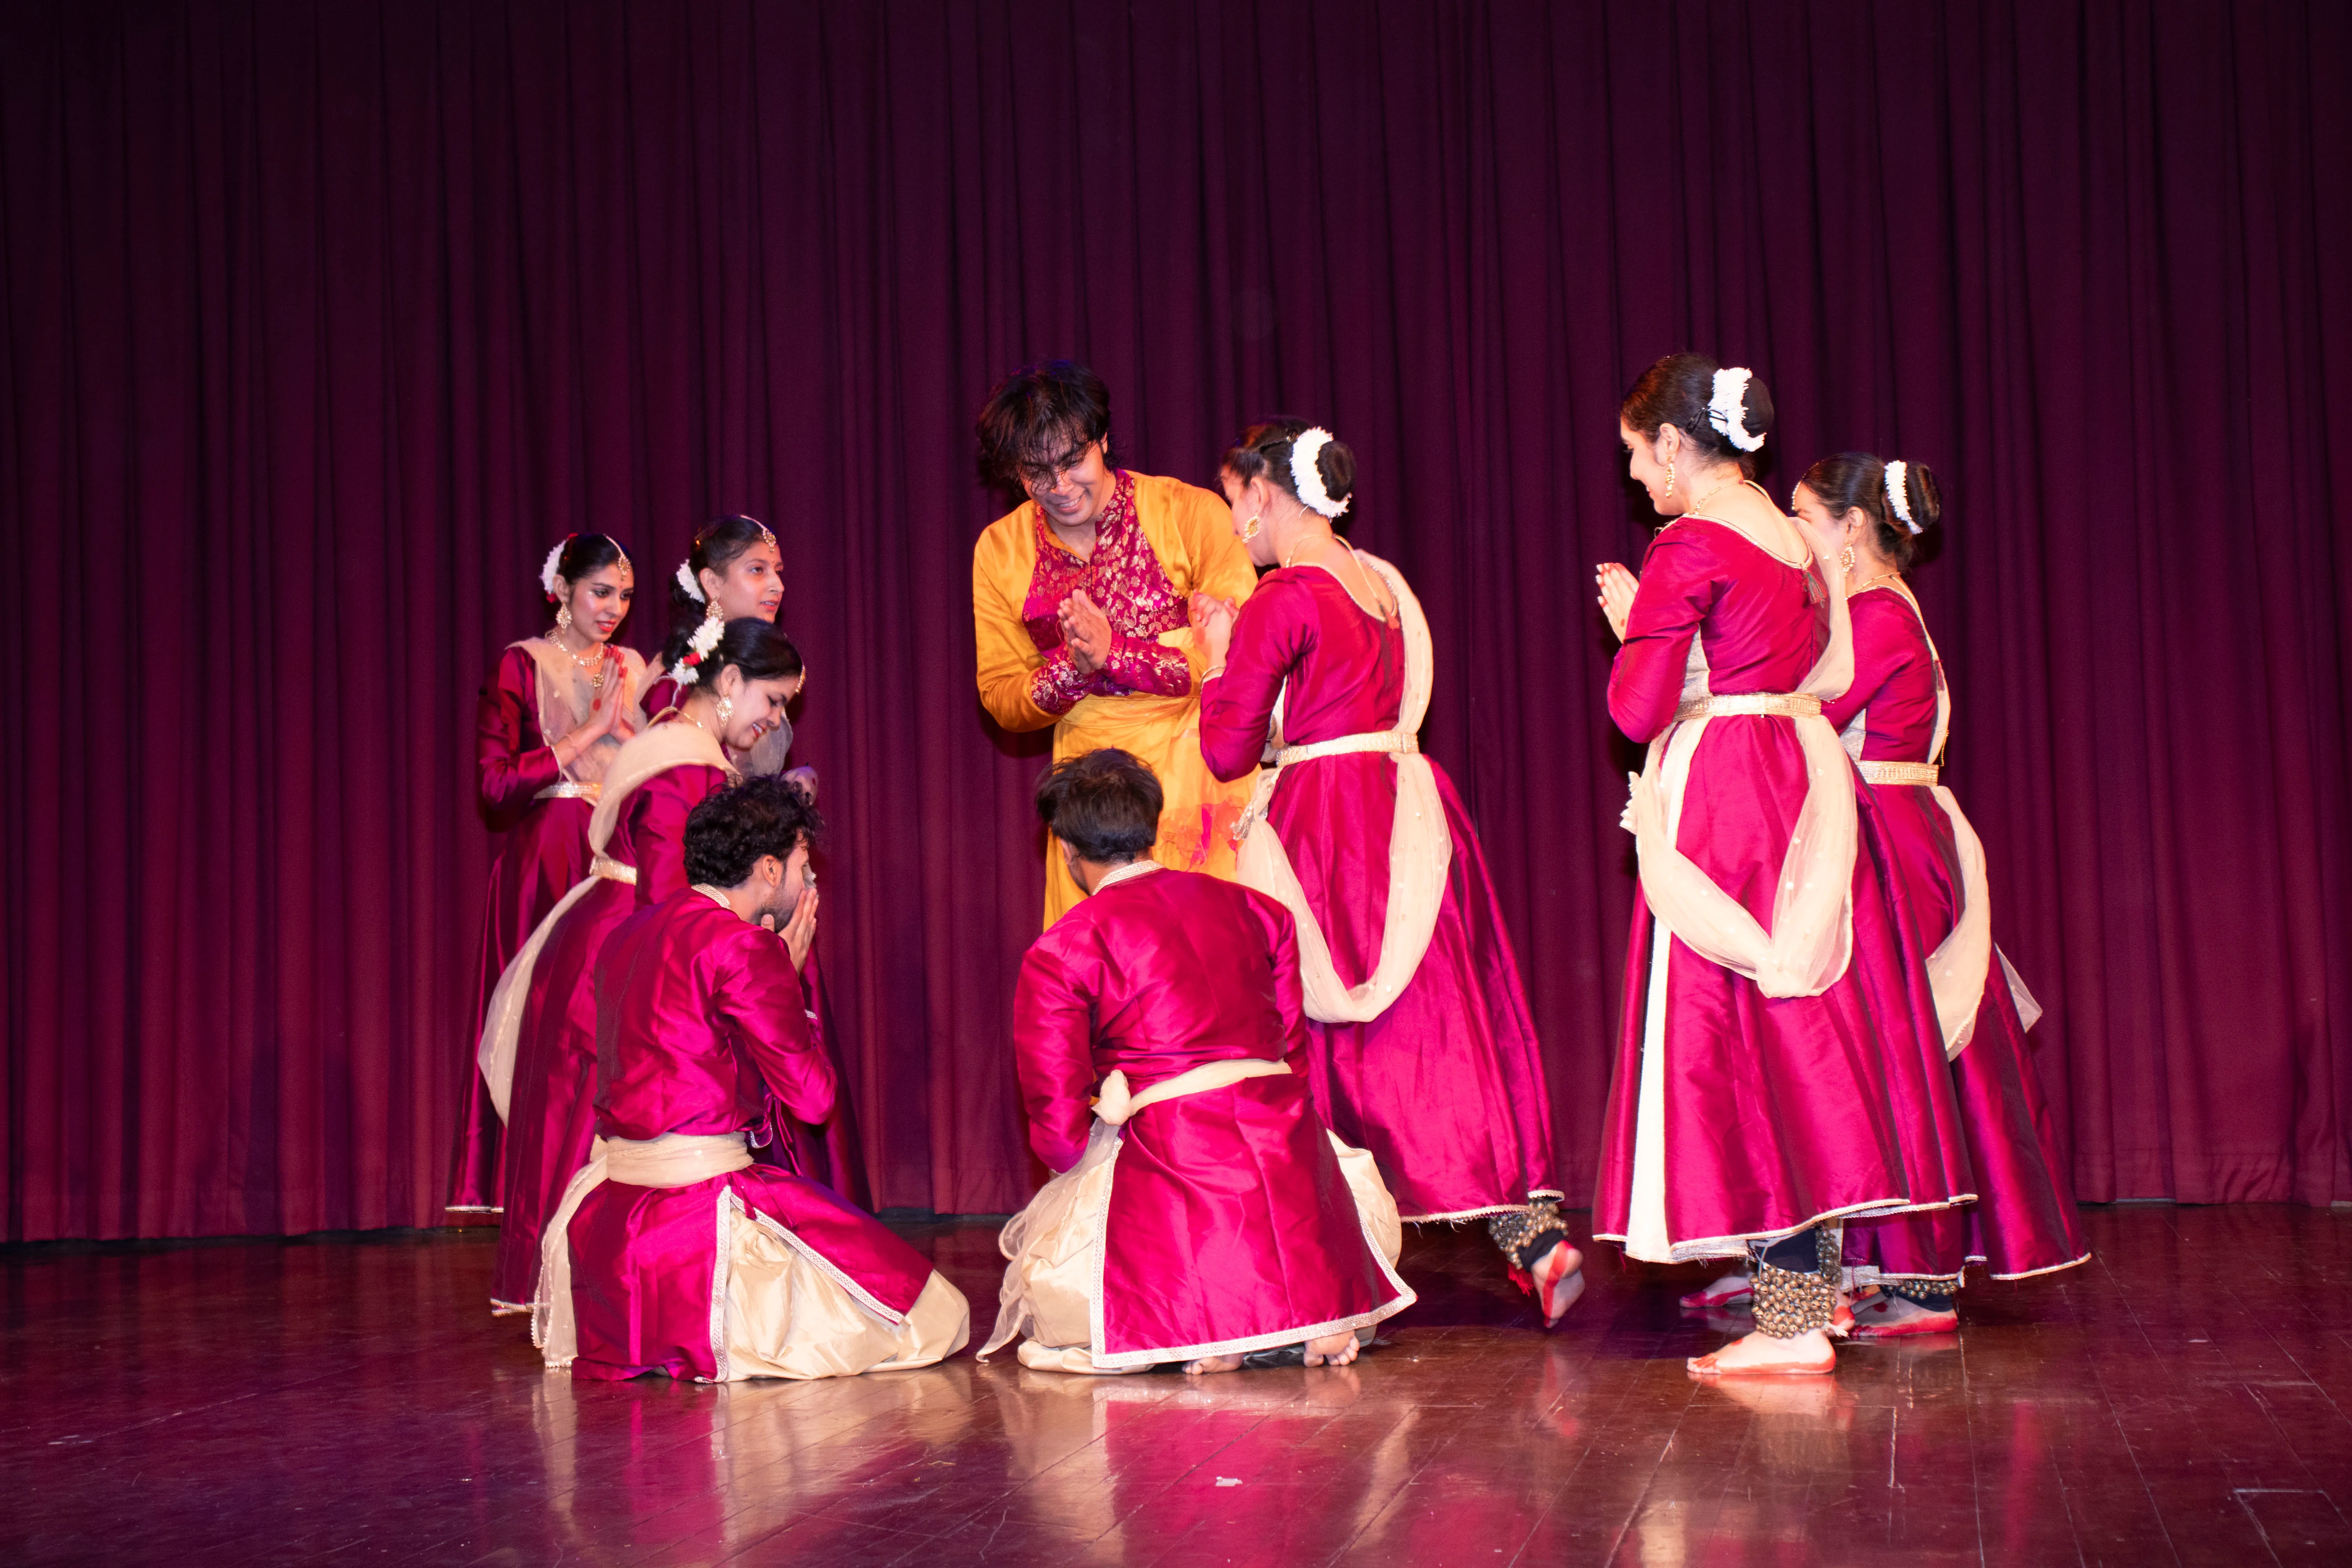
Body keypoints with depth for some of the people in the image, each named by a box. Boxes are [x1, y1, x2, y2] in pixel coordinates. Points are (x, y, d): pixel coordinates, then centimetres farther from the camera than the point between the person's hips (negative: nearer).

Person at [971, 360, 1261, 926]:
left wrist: (1116, 654, -19)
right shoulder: (1000, 551, 4)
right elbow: (1002, 699, 6)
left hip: (1200, 772, -3)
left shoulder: (1191, 512, -7)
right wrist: (1072, 669, -15)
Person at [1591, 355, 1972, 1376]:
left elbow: (1637, 708, -16)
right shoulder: (1799, 543, 12)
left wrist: (1630, 625, 4)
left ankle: (1791, 1325, -2)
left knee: (1735, 1040, -4)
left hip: (1719, 795, -8)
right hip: (1808, 785, 9)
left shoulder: (1688, 547, -13)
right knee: (1807, 1035, 14)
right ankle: (1814, 1283, 23)